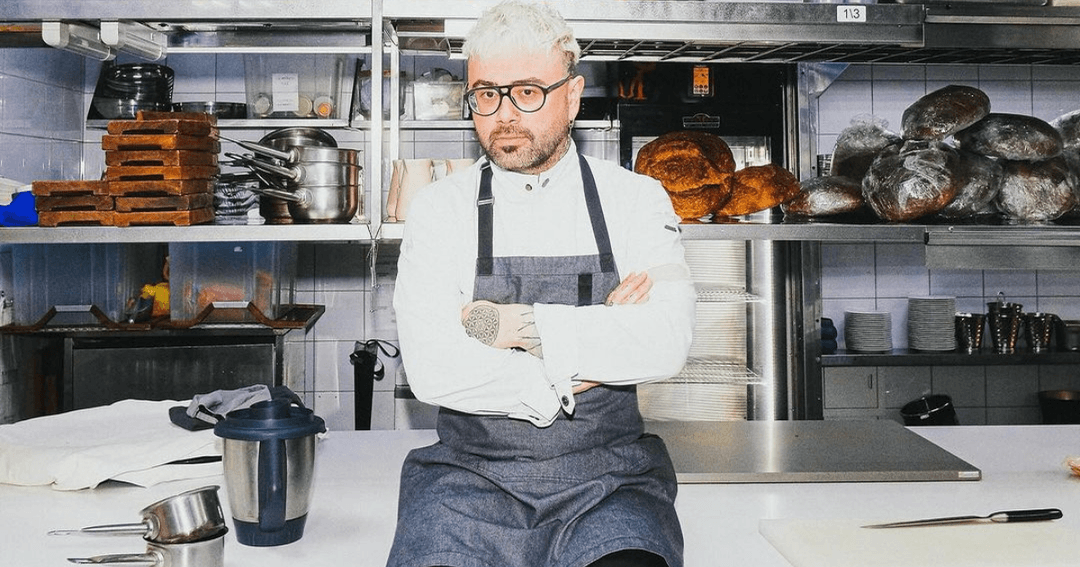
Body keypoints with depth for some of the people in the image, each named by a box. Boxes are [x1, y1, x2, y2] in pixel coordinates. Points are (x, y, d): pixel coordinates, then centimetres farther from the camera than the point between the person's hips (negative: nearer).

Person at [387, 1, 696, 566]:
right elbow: (432, 369, -9)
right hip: (471, 473, 0)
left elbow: (666, 342, -11)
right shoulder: (440, 208, 4)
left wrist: (515, 326, -11)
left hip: (606, 479, 0)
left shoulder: (635, 199, 5)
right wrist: (584, 362, -8)